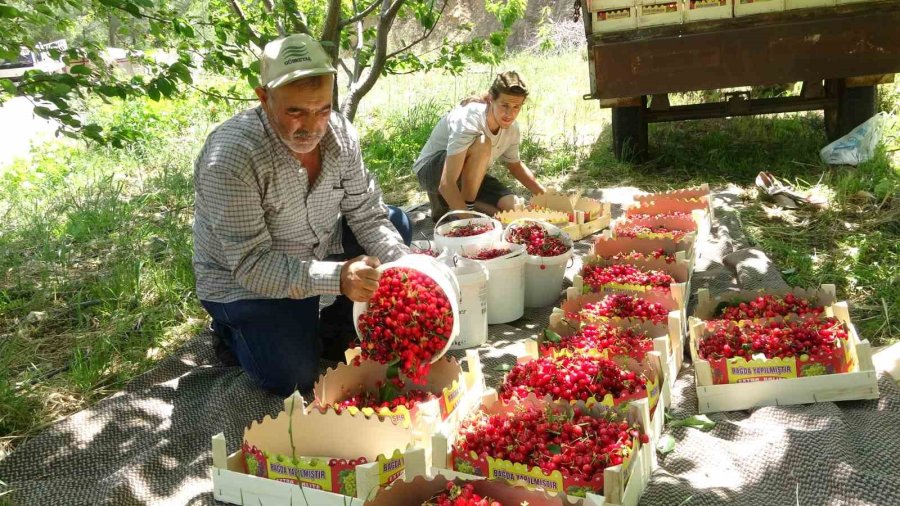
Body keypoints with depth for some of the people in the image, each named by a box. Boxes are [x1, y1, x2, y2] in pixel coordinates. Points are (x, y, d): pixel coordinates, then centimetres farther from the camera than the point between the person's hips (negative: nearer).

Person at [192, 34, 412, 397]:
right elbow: (251, 265, -32)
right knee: (293, 378, -19)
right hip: (243, 281, -6)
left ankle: (338, 334, 7)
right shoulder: (229, 157, -32)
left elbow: (366, 215, -8)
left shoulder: (340, 133, -14)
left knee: (396, 224, -1)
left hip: (321, 253, 6)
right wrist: (337, 277, -44)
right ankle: (232, 330, 13)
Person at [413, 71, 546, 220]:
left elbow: (515, 166, 12)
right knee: (482, 143, -33)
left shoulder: (511, 127, -10)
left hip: (468, 176, 7)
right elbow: (446, 184, -40)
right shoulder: (468, 120, -33)